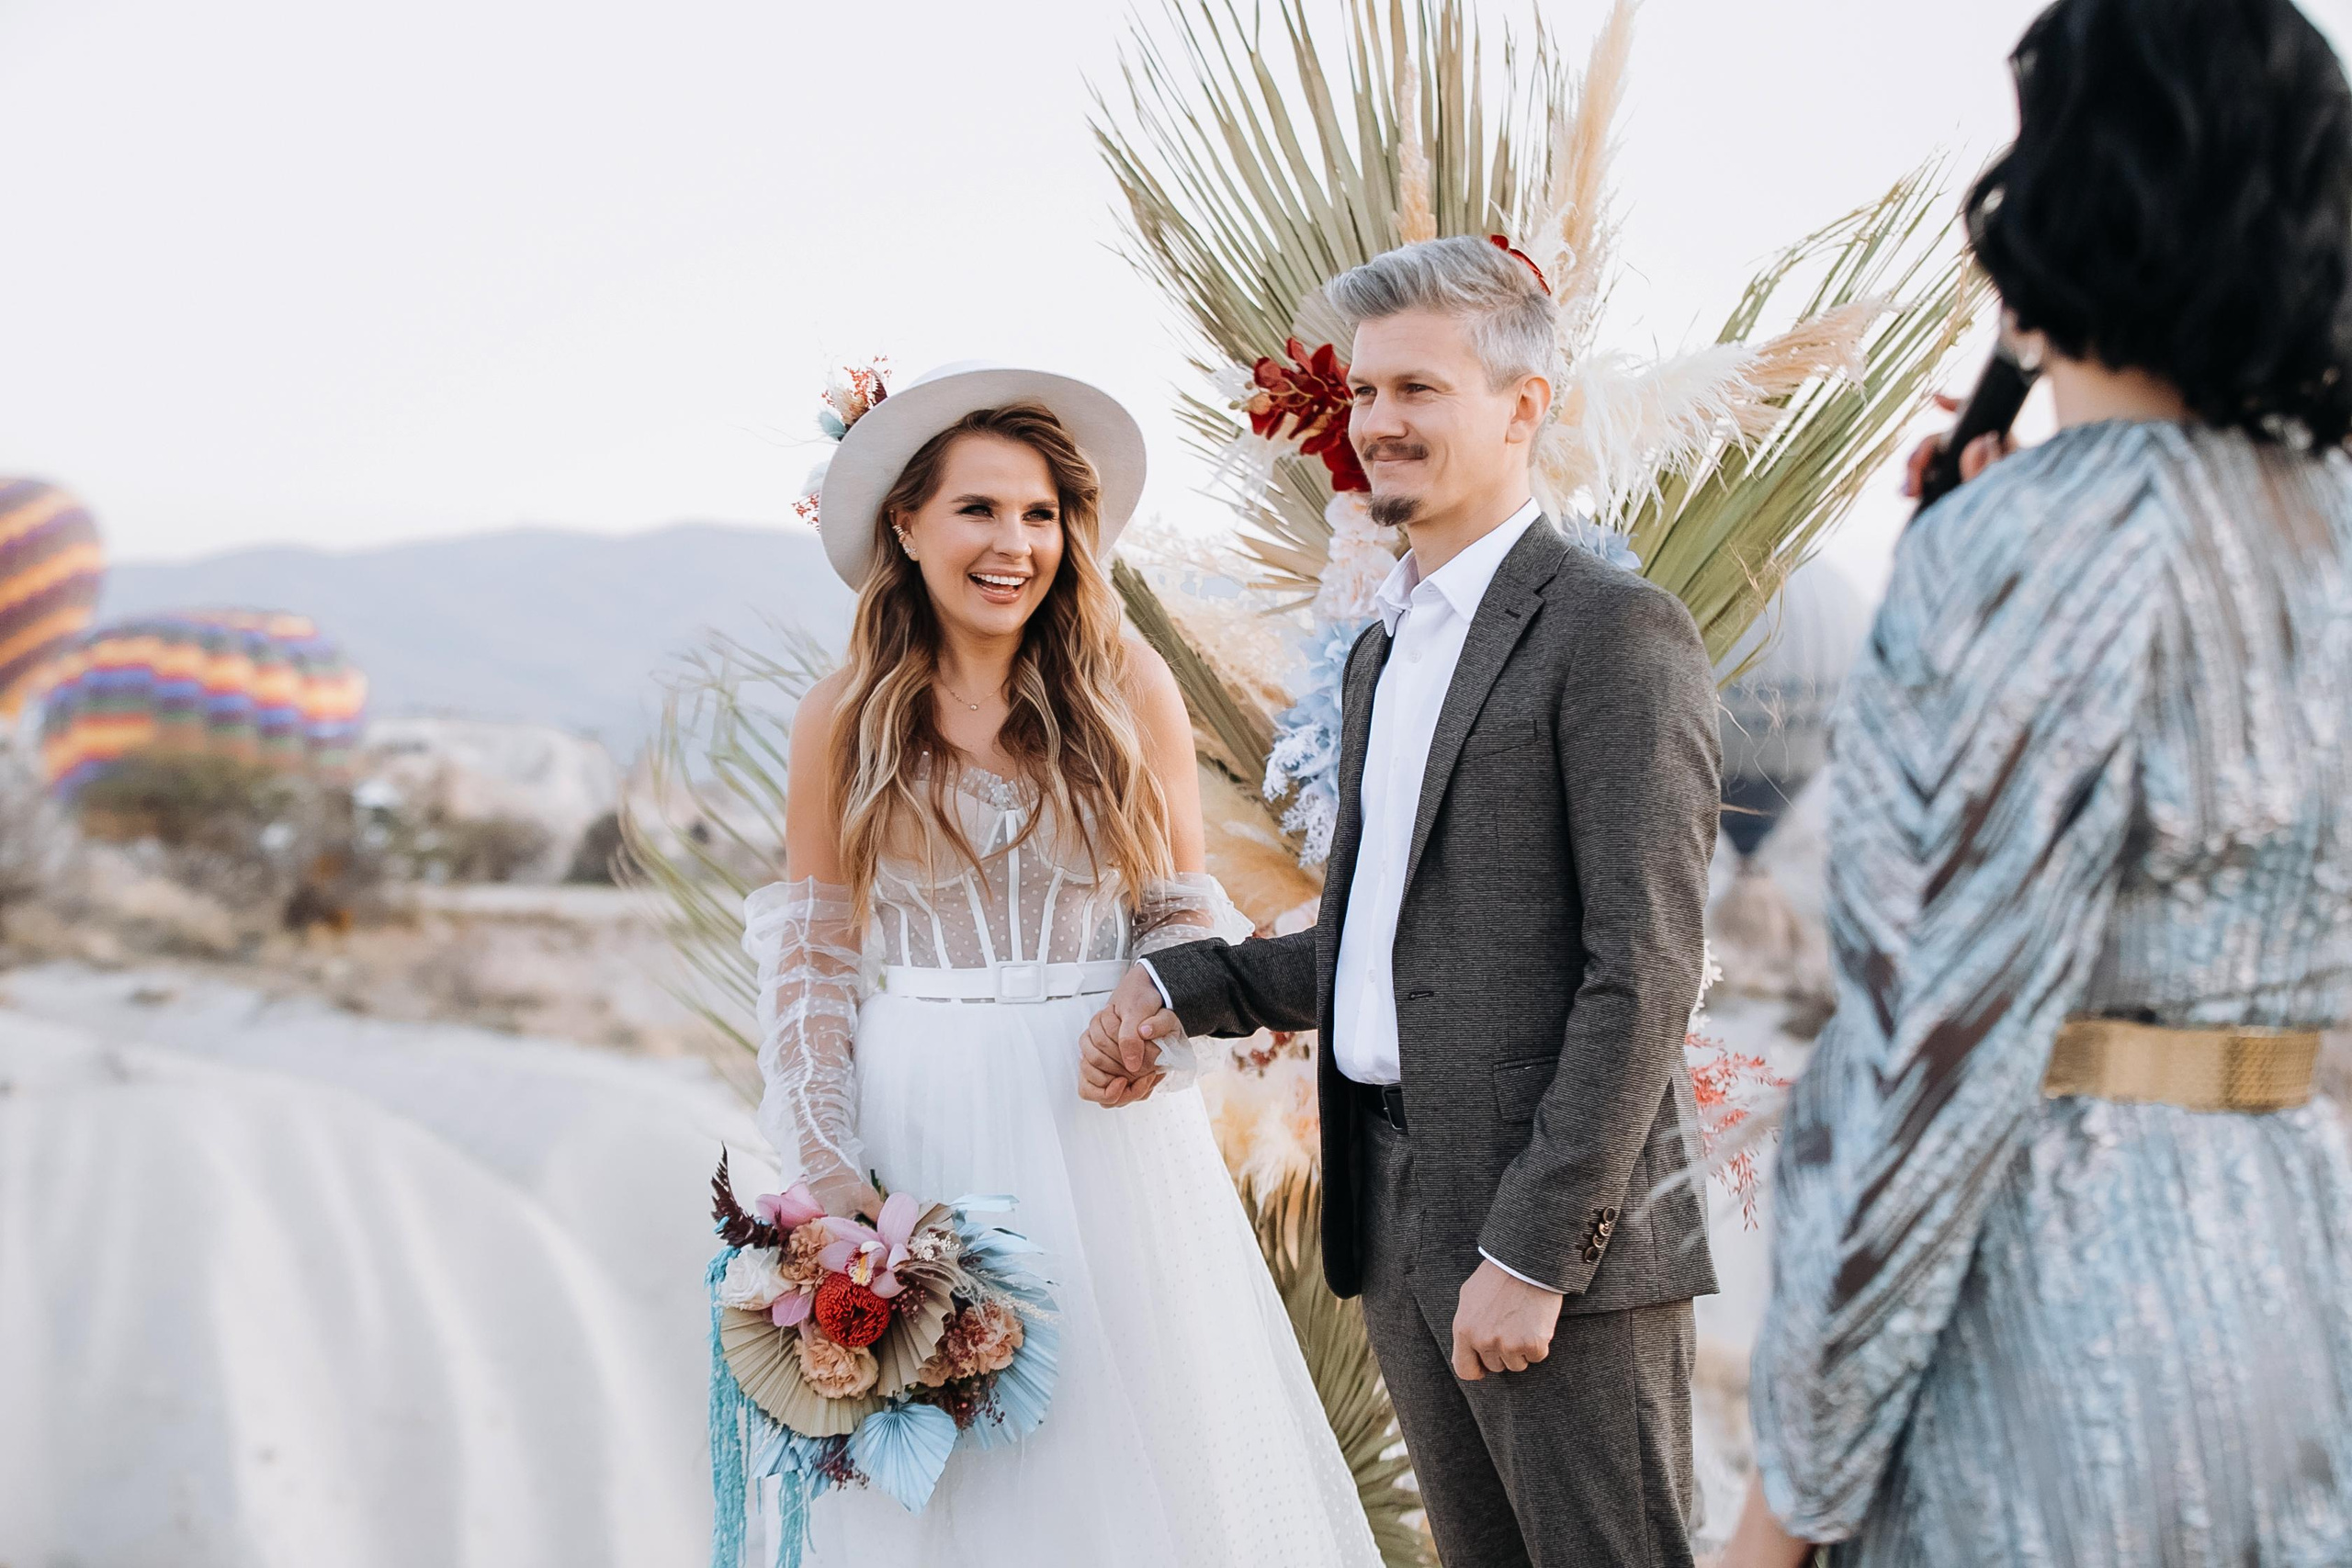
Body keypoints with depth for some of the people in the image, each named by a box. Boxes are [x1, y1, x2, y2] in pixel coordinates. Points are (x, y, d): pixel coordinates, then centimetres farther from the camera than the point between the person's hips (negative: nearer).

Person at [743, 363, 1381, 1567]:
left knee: (1135, 1437, 5)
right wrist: (827, 1167, -4)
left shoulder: (1128, 690, 1)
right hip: (921, 1128, 0)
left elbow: (1185, 912, 6)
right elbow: (812, 960, 4)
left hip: (1103, 1118, 0)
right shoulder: (842, 720, 1)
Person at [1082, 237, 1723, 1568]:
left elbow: (1644, 971, -16)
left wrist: (1534, 1251, -19)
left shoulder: (1618, 633, -10)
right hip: (1399, 1213, 8)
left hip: (1561, 1221, -8)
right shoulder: (1385, 648, 17)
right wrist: (1184, 990, 10)